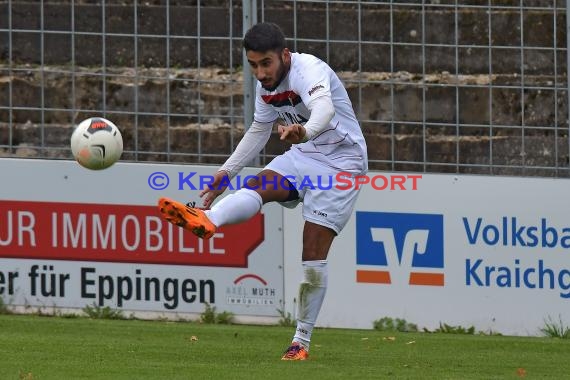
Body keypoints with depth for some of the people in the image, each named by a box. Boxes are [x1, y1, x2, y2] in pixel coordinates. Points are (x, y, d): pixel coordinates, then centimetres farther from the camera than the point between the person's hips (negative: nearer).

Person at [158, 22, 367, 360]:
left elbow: (324, 106, -47)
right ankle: (206, 220, -53)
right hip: (303, 156, 7)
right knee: (258, 187, -25)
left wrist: (306, 130, -69)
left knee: (314, 254, -11)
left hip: (340, 162, -7)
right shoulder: (266, 85, 1)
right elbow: (259, 131, 19)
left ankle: (302, 342, -1)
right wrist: (227, 172, 14)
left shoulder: (309, 70, -24)